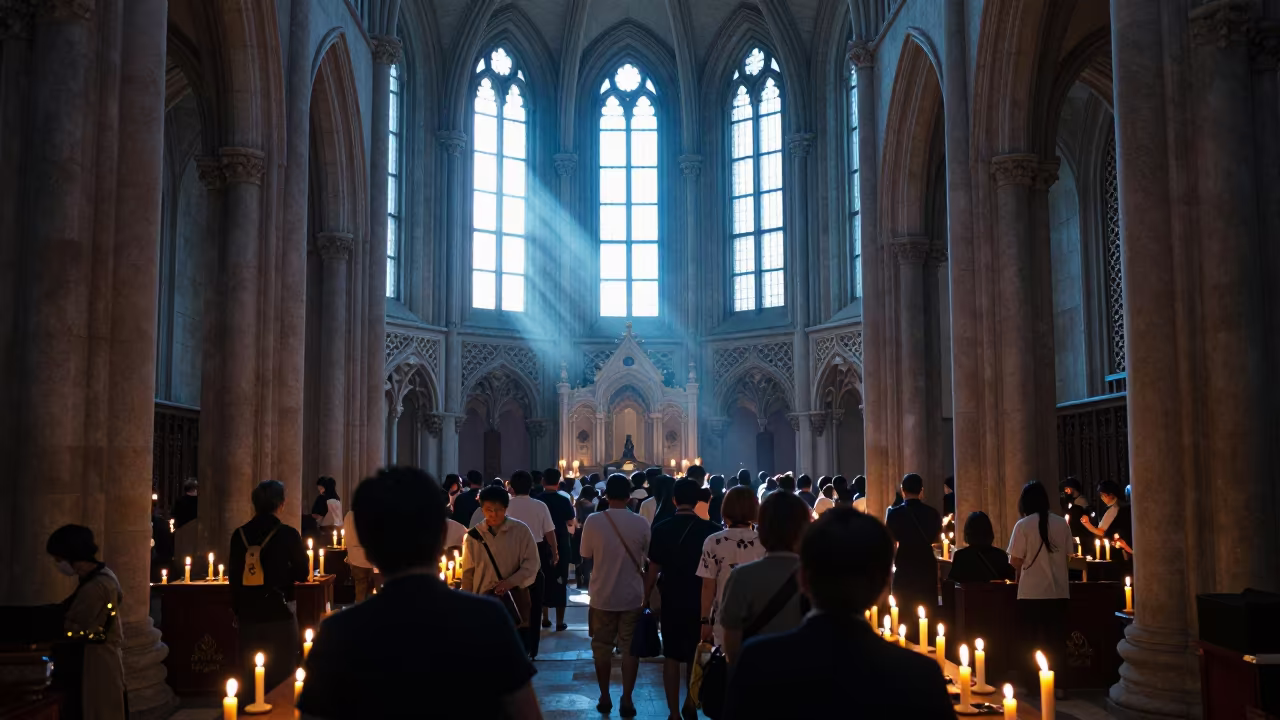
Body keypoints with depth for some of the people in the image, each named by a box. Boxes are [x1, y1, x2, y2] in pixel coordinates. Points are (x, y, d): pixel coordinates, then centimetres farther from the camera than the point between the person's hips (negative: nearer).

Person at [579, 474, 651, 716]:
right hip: (633, 595, 0)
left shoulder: (593, 521, -13)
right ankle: (626, 700, 12)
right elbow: (647, 556, 4)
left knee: (602, 647, 14)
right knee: (630, 648, 10)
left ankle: (604, 698, 22)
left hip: (602, 595, 0)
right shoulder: (640, 523, -10)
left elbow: (586, 556, -3)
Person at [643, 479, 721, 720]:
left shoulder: (661, 529, -9)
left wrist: (645, 598, 3)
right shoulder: (710, 529, -8)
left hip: (672, 599, -1)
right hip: (701, 600, 1)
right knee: (696, 656, 19)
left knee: (671, 656, 9)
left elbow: (654, 570, -9)